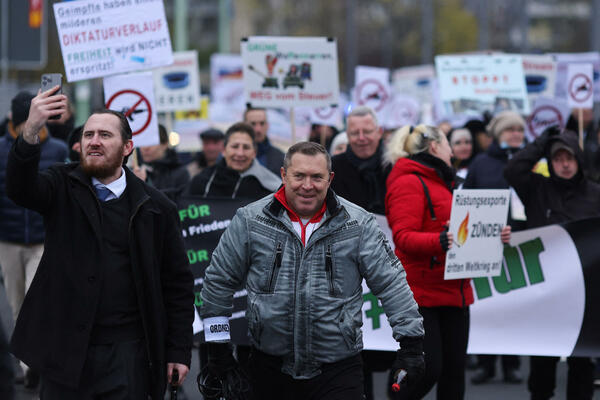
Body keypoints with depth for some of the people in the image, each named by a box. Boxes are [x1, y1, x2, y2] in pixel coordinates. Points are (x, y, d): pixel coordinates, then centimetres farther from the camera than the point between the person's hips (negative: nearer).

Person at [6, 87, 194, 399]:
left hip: (127, 352, 0)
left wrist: (179, 351, 0)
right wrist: (30, 131, -35)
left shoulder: (154, 208, 4)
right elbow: (19, 188, -18)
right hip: (66, 349, 0)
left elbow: (178, 284, 5)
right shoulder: (63, 188, 5)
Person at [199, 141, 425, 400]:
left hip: (339, 370, -1)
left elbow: (391, 283, 2)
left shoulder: (358, 225, 0)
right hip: (270, 368, 1)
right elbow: (219, 279, 11)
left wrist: (410, 343, -3)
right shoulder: (249, 221, 2)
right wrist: (218, 343, 12)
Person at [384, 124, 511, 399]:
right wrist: (439, 241, -34)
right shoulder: (410, 183, -7)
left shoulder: (443, 183, 24)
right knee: (428, 369, -14)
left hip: (455, 292, 9)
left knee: (454, 369, 7)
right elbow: (403, 237, -18)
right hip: (420, 294, -9)